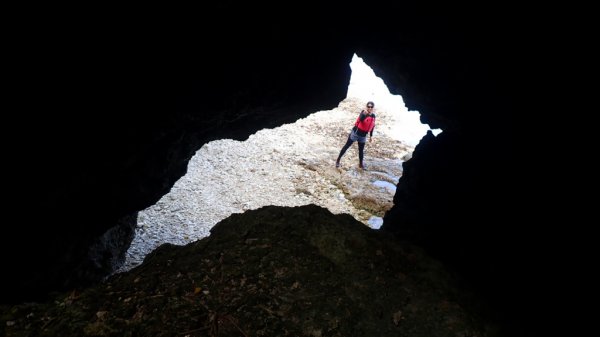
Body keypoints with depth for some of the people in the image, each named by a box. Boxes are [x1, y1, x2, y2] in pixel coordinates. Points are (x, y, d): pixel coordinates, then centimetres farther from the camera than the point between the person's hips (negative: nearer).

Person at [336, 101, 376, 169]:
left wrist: (371, 136, 16)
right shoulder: (363, 112, -15)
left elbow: (372, 126, 14)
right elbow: (360, 119, -37)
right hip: (355, 133, -5)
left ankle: (361, 164, 29)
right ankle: (338, 160, 13)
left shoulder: (373, 116, 2)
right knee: (346, 146, 4)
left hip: (363, 136, 5)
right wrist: (364, 114, -57)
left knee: (361, 150, 13)